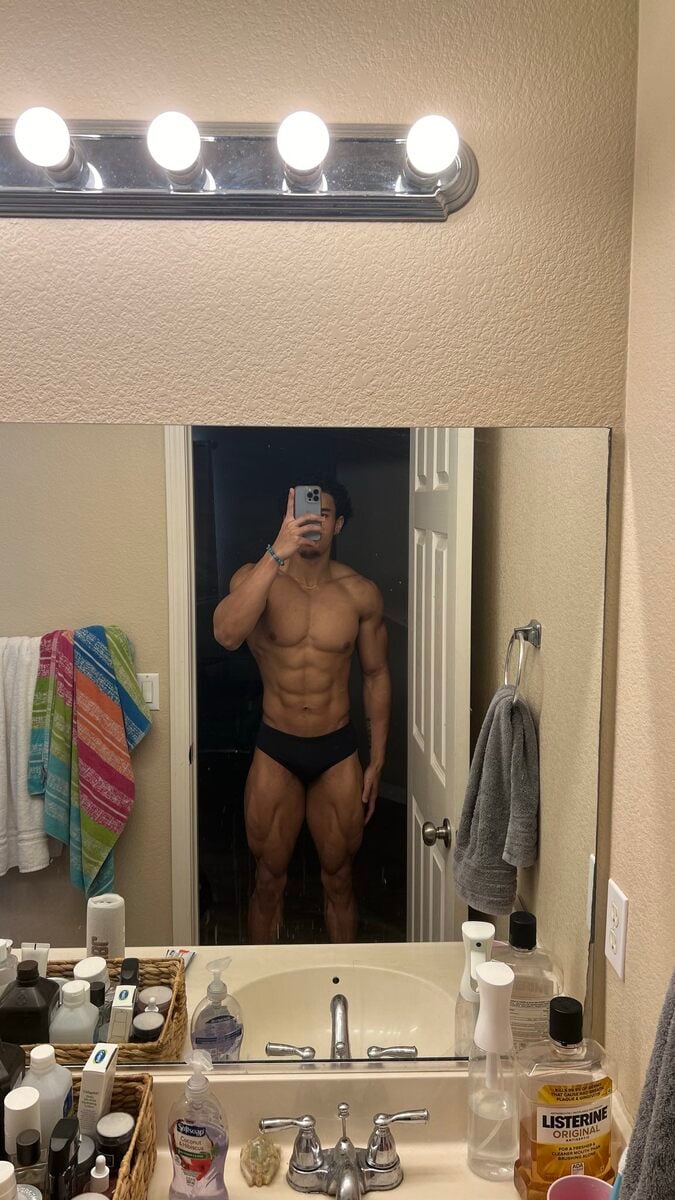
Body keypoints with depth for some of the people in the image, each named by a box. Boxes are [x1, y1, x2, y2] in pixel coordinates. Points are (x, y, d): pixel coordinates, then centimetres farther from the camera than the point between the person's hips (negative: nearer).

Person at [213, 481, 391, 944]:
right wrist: (277, 553, -38)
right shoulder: (257, 577, -10)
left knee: (339, 879, 15)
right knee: (269, 880, 13)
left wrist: (377, 762, 3)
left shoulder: (361, 593, -5)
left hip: (338, 751, 1)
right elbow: (227, 633, -32)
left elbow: (376, 675, 4)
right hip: (275, 751, -1)